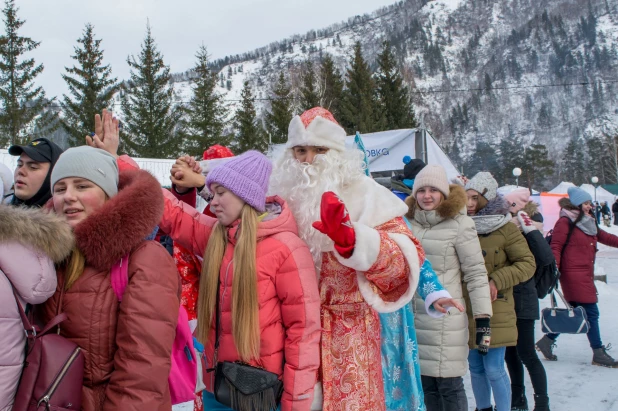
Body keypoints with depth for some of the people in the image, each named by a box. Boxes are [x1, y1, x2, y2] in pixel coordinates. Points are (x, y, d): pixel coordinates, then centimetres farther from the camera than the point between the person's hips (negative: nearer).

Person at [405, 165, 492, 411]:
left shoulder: (459, 224, -8)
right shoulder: (410, 221, 9)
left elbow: (476, 272, -9)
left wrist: (483, 317, -13)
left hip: (444, 318, -5)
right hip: (413, 316, 5)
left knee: (449, 383, 0)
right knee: (425, 381, 12)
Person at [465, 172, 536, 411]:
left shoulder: (506, 229, -8)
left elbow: (528, 264, -5)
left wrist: (497, 281, -15)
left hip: (496, 312, -4)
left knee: (494, 369, -1)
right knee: (476, 367, 14)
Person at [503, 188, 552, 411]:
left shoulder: (528, 233, -11)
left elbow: (546, 258, -26)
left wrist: (530, 229, -27)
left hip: (522, 299, -6)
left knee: (526, 354, -1)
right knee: (510, 352, 15)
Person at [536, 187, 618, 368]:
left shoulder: (588, 222, 17)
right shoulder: (566, 222, -9)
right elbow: (555, 247, -13)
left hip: (586, 275, 9)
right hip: (573, 274, -9)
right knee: (591, 313, -5)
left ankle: (547, 341, 22)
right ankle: (599, 354, 5)